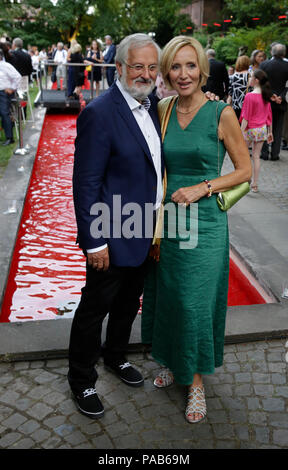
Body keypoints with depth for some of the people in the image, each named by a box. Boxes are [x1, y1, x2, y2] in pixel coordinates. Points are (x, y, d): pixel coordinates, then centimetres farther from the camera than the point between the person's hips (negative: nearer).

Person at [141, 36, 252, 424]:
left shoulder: (222, 114, -9)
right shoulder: (163, 111, 3)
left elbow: (245, 170, -4)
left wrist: (202, 188, -16)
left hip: (204, 223, -4)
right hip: (166, 218, 4)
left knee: (196, 301, 4)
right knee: (167, 294, 15)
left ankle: (196, 379, 26)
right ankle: (172, 361, 38)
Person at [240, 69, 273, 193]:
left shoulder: (249, 96, -15)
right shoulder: (266, 96, 4)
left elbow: (246, 117, -16)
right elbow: (269, 115, 11)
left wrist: (242, 132, -13)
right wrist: (270, 132, 18)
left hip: (251, 129, -6)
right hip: (263, 129, 6)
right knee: (256, 156, 10)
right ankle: (254, 185, 15)